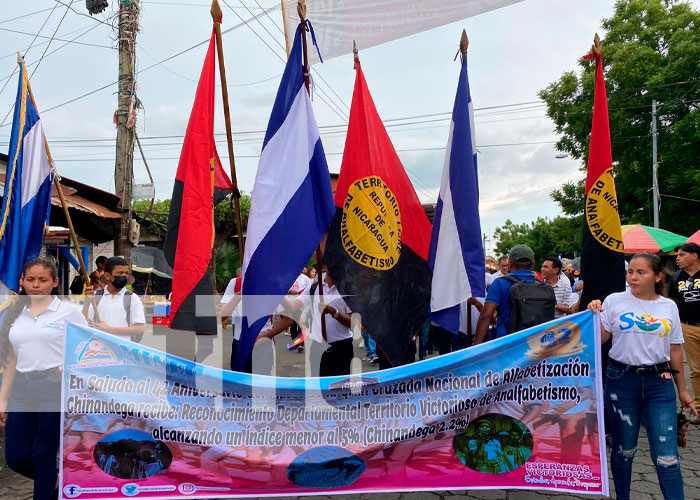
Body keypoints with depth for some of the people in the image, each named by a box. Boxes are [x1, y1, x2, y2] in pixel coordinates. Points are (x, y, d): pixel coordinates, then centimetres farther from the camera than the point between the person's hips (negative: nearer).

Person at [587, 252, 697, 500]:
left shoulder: (669, 307, 4)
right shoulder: (615, 301, -3)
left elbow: (674, 350, 11)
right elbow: (600, 339, -2)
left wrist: (682, 390, 13)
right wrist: (594, 315, -17)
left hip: (659, 383, 1)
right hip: (621, 380, -1)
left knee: (667, 456, -3)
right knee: (624, 449, 11)